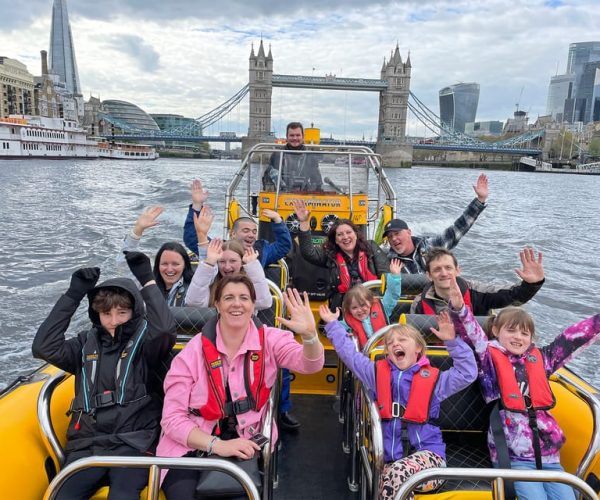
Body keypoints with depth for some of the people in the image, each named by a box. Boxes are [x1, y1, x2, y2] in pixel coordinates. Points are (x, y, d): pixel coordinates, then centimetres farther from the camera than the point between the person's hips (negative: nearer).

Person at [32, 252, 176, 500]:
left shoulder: (144, 341, 1)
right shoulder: (88, 343, 12)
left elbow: (165, 327, -21)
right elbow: (44, 347, -2)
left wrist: (147, 279, -14)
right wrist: (73, 294, -5)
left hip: (132, 444, -3)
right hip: (87, 444, 4)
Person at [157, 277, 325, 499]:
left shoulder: (269, 339, -4)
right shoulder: (194, 350, -7)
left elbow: (310, 364, -21)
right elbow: (172, 418, -8)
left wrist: (309, 334, -42)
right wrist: (217, 445, -22)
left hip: (244, 443, 1)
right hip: (192, 446, 0)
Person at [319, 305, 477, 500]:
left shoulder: (433, 378, 6)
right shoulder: (377, 372, 12)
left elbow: (467, 373, -2)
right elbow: (349, 353, 14)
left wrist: (452, 341, -12)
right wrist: (333, 324, 14)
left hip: (427, 453, -2)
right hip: (391, 457, 2)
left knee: (398, 473, -32)